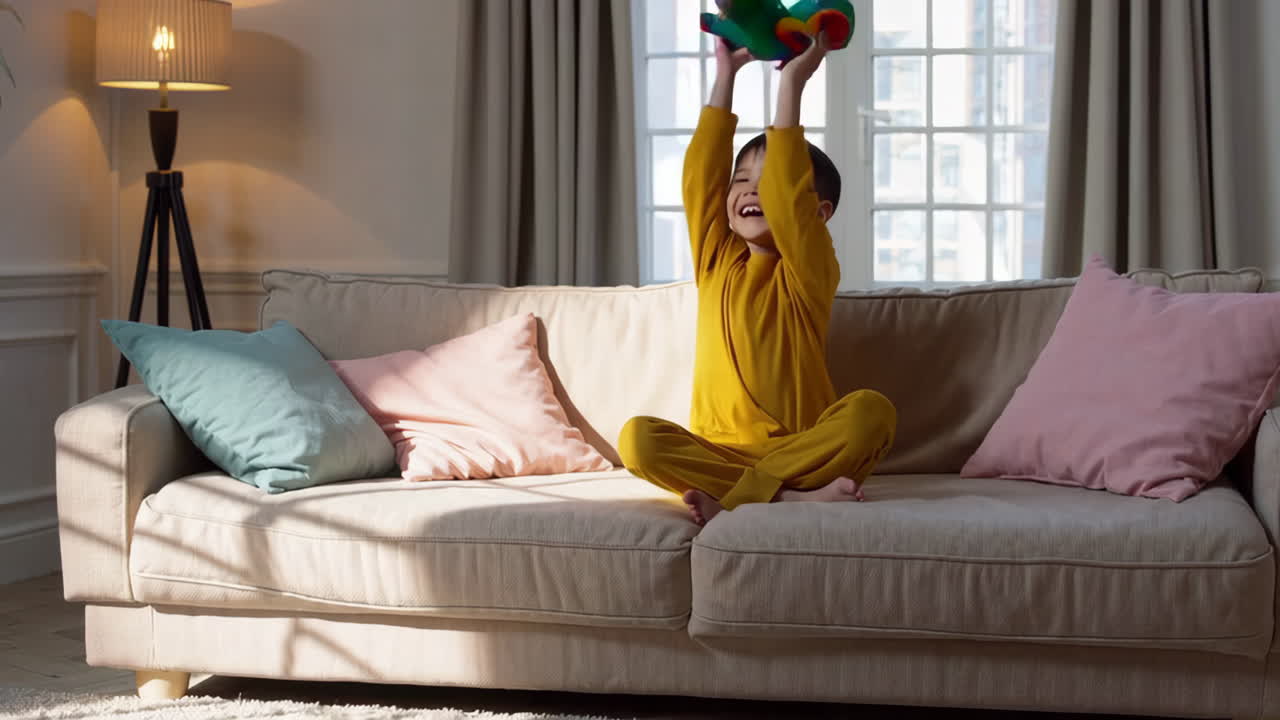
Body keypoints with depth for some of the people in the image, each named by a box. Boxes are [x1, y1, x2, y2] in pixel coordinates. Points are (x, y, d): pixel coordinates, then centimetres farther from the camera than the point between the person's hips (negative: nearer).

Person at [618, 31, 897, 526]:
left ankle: (733, 498, -31)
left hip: (798, 448, -3)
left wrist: (791, 83, -19)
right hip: (718, 451, 3)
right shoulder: (716, 260, 11)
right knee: (637, 438, -26)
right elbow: (701, 173, 3)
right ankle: (789, 495, -31)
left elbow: (787, 192, -18)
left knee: (871, 411, -31)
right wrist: (726, 74, 4)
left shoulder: (808, 272, -3)